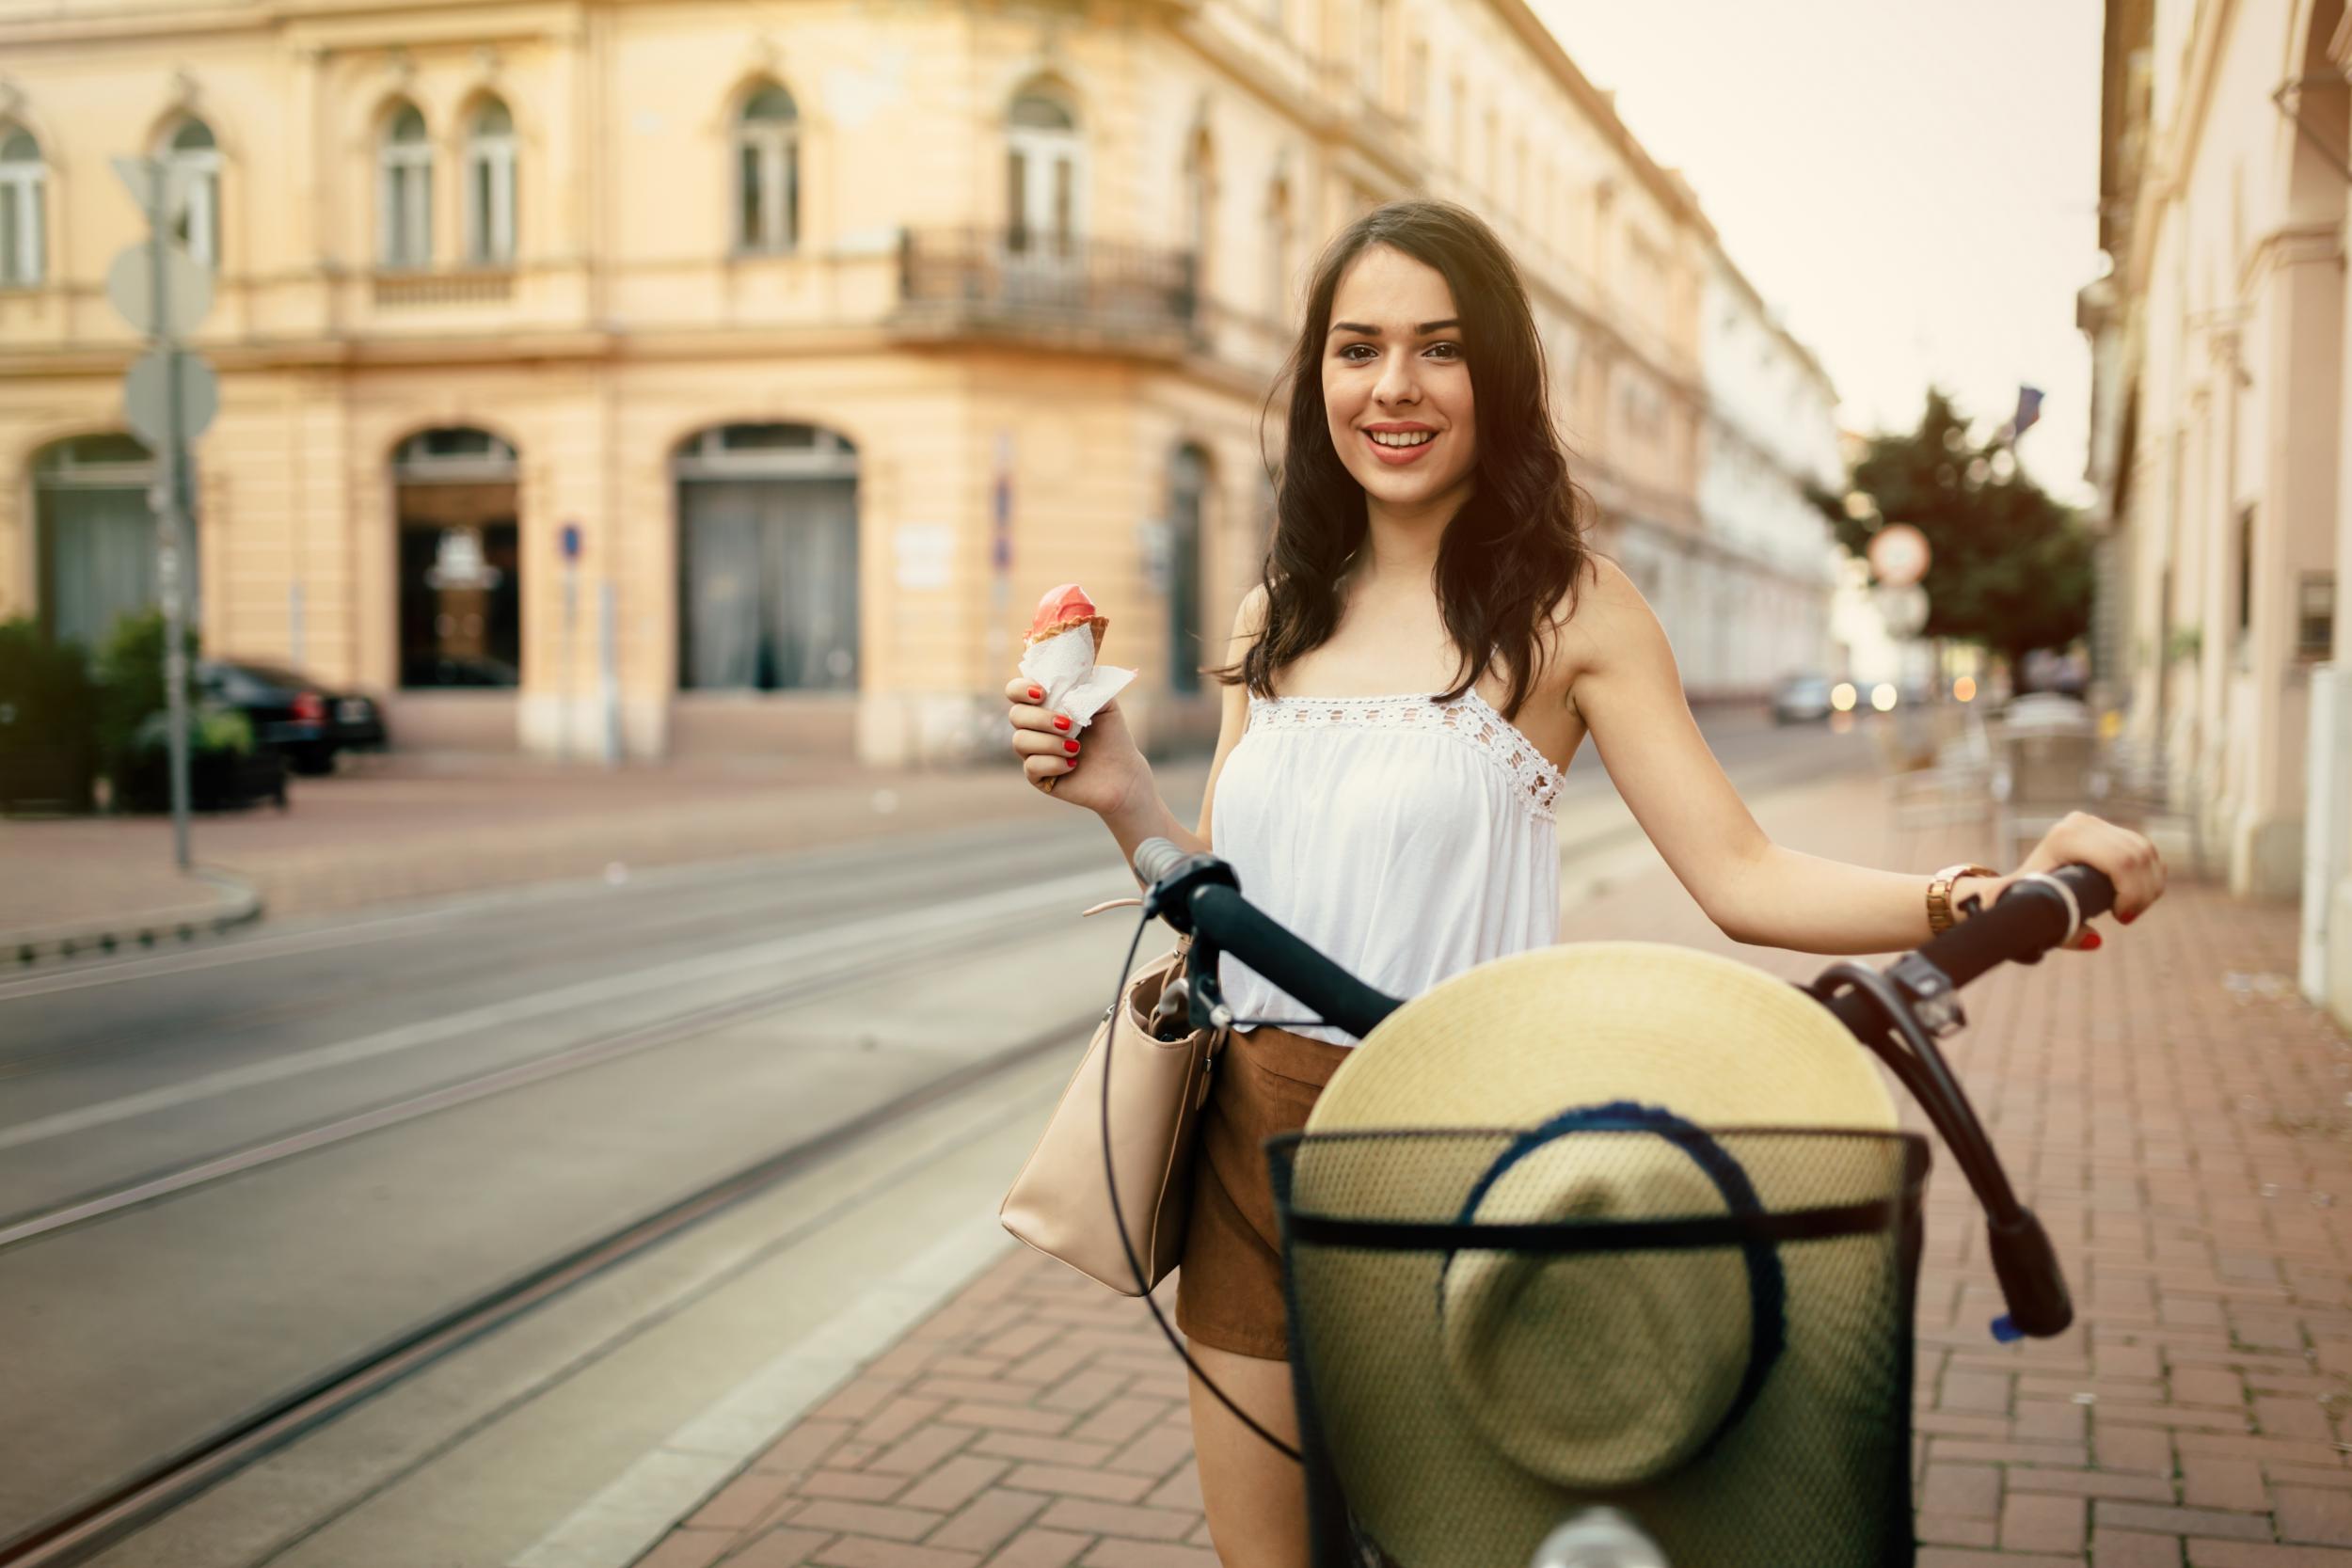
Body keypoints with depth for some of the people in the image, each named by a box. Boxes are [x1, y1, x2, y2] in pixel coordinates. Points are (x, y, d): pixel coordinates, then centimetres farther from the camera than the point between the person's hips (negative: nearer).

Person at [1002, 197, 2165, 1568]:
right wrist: (1120, 796, -5)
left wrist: (1996, 897, -23)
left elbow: (1741, 876, -10)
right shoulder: (1278, 617, 9)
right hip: (1252, 1142, 5)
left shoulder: (1566, 603, -5)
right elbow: (1222, 900, 12)